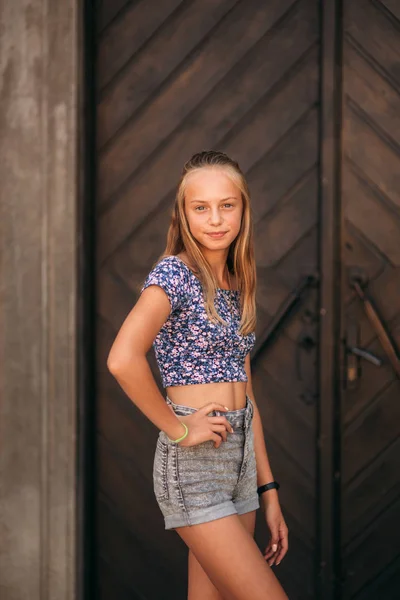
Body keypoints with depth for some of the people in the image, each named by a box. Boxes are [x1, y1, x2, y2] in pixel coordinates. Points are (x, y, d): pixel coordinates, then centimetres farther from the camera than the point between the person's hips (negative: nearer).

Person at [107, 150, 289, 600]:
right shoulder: (174, 273, -11)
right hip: (194, 462, -7)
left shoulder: (236, 286, 13)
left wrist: (268, 490, 13)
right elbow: (122, 359, -27)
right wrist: (178, 430, -17)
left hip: (241, 459, 7)